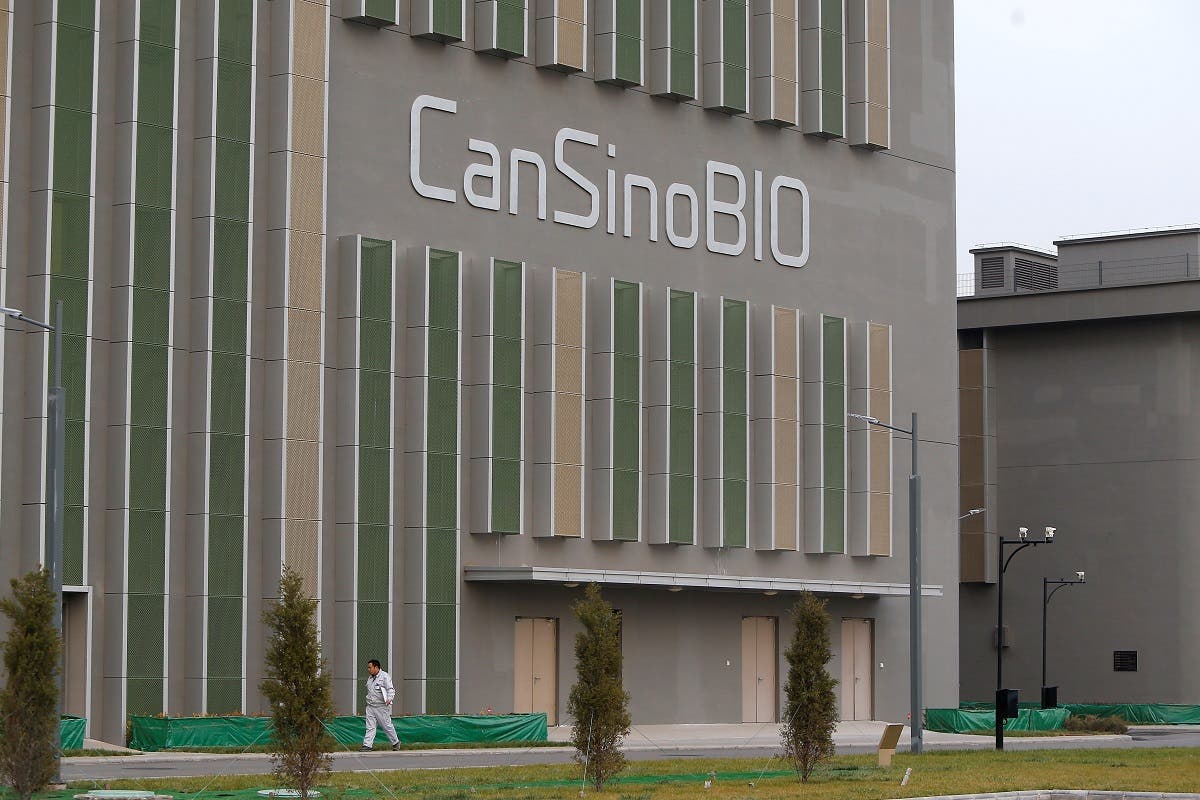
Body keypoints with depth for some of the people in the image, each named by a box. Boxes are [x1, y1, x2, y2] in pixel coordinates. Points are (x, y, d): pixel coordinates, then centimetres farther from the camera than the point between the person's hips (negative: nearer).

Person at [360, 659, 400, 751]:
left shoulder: (385, 676, -9)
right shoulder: (370, 678, 16)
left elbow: (391, 689, -16)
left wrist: (389, 698, -32)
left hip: (382, 707, -7)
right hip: (370, 707, 7)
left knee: (387, 725, 2)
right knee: (370, 727, 0)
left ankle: (395, 742, 19)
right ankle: (367, 745, -4)